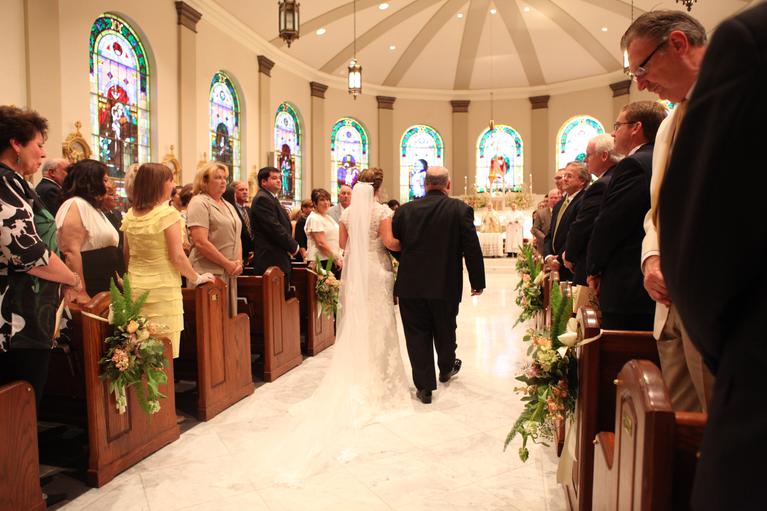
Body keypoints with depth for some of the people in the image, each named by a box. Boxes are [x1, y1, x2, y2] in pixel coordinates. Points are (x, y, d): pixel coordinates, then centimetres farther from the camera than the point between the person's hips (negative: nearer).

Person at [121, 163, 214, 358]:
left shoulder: (130, 215, 6)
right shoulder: (168, 213, -12)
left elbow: (127, 256, 14)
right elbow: (177, 256, -13)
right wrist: (197, 278, 0)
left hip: (135, 287, 6)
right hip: (163, 289, -6)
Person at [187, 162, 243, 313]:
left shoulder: (228, 206, 19)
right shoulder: (199, 203, -7)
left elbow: (236, 237, 20)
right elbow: (201, 242, -16)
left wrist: (239, 261, 1)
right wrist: (227, 264, -13)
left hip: (230, 273, 8)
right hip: (209, 272, -8)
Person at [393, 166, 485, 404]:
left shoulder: (405, 210, -2)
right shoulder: (460, 209, -7)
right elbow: (472, 249, -8)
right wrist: (478, 282, 2)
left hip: (410, 285, 0)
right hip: (446, 285, 0)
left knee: (417, 334, 9)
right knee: (445, 330, 21)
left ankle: (424, 386, 15)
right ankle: (446, 368, 45)